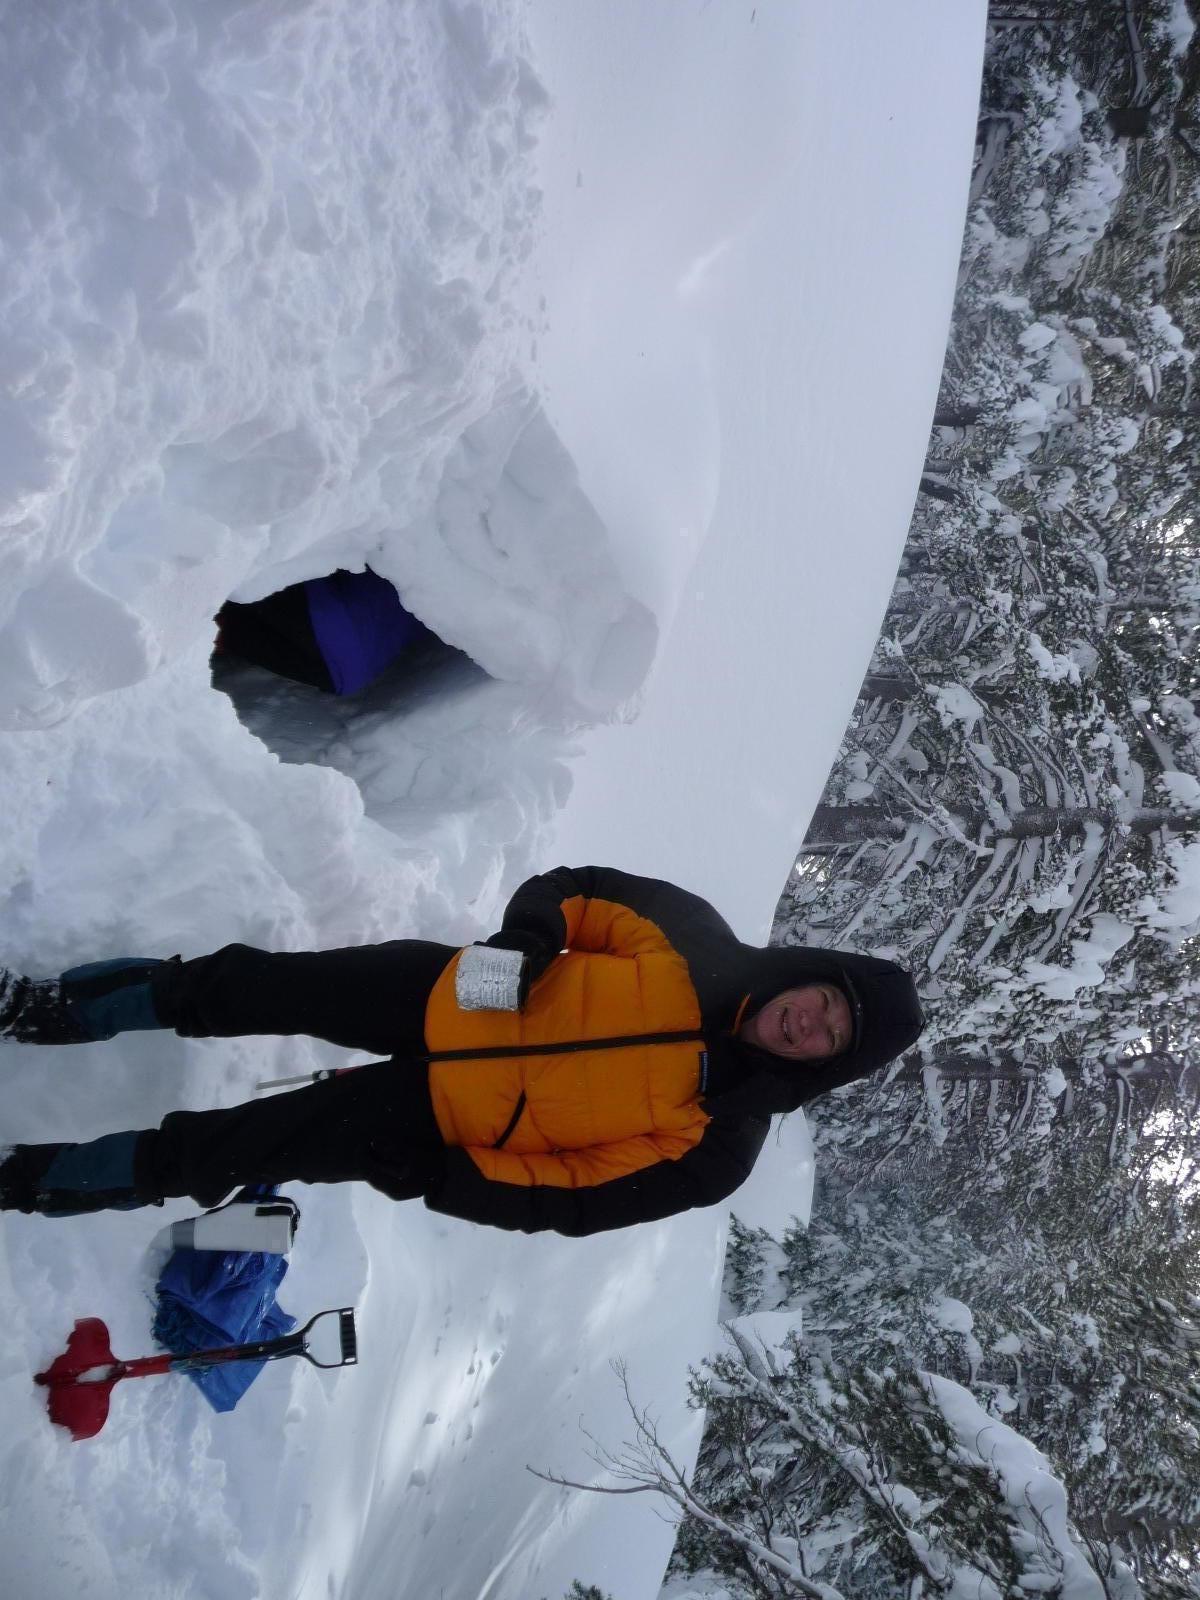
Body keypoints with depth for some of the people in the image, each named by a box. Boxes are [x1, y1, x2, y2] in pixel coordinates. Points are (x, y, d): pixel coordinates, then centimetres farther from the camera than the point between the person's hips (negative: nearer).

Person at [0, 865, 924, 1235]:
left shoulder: (716, 1147, -15)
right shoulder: (699, 943, -8)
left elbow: (582, 1198, -16)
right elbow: (574, 891, -2)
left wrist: (438, 1178, -21)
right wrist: (527, 942, -23)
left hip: (439, 1124, -2)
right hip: (448, 1001, 3)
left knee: (233, 1150, -7)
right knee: (257, 987, -3)